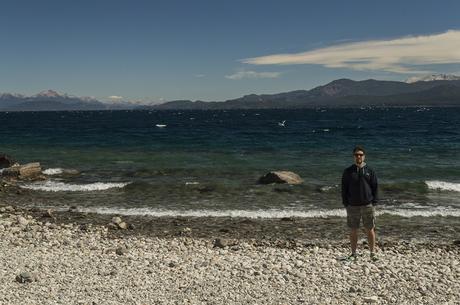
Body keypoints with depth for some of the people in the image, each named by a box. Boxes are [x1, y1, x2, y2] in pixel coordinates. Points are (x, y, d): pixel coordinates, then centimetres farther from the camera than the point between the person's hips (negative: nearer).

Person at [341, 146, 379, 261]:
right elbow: (344, 189, 4)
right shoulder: (348, 171, 3)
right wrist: (346, 204, -2)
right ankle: (353, 253, 15)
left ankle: (373, 253, 13)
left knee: (370, 230, 3)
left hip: (368, 205, 0)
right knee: (353, 231, 5)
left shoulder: (370, 171, 4)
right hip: (353, 206, 0)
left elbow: (375, 187, 5)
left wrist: (374, 202, -3)